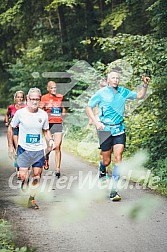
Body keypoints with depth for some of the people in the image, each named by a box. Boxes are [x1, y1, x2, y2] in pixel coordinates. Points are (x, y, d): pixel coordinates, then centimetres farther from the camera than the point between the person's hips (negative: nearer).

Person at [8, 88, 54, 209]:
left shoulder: (43, 115, -2)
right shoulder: (20, 113, -9)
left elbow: (46, 130, 12)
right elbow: (10, 128, 4)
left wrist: (50, 140, -7)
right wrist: (10, 145, 3)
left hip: (39, 150, 2)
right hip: (23, 149, -2)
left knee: (37, 175, 4)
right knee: (23, 175, -12)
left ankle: (32, 199, 20)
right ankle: (25, 184, 22)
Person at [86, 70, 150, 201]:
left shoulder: (123, 92, 7)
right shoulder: (101, 93, -3)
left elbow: (139, 96, 20)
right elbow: (88, 108, 2)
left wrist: (145, 85, 2)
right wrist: (96, 122, -10)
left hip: (119, 129, 2)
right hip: (105, 129, -2)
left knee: (118, 158, -12)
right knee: (107, 161, 3)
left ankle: (114, 190, -10)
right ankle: (102, 171, 42)